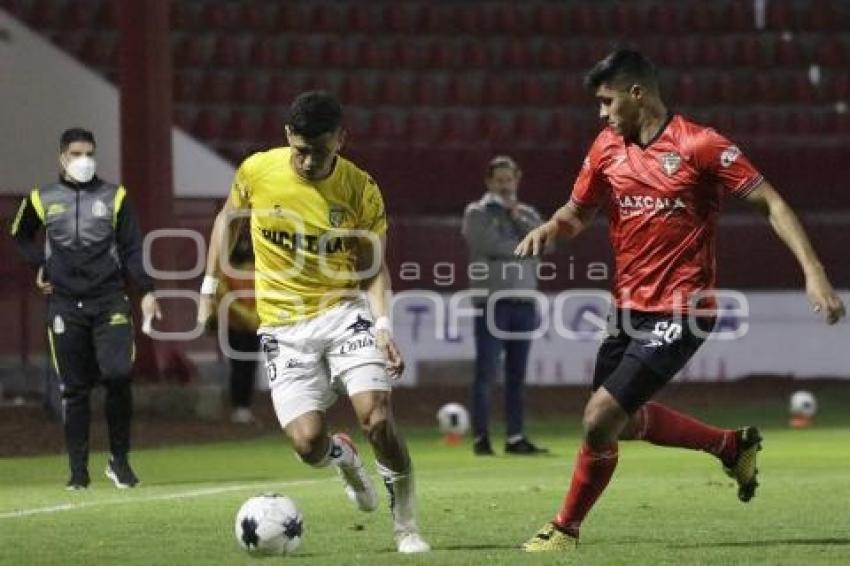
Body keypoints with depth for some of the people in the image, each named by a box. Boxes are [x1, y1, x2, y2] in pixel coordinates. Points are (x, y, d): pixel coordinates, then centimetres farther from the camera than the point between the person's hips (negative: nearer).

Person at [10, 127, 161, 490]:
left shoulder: (114, 197, 6)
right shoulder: (43, 200, 7)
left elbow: (132, 249, 6)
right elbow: (20, 236, 25)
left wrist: (146, 291, -4)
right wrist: (38, 267, 10)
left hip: (110, 300, -1)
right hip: (65, 305, 1)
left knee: (118, 375, -15)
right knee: (74, 388, 2)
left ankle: (119, 460, 0)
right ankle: (78, 470, 8)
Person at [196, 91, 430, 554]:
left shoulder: (361, 190, -10)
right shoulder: (257, 171, -8)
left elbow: (372, 267, -1)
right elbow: (228, 218, 13)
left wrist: (383, 325, -17)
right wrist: (209, 289, 12)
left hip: (344, 311, -1)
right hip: (284, 326, 1)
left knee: (376, 416, -21)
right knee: (307, 442, -14)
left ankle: (406, 526, 1)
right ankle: (342, 457, 27)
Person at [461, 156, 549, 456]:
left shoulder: (527, 214, 17)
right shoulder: (477, 213, 2)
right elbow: (490, 245, -14)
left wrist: (517, 217, -5)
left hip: (524, 302, 5)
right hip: (491, 301, -5)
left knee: (517, 375, 7)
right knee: (486, 372, -7)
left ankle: (515, 437, 10)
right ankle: (481, 437, -4)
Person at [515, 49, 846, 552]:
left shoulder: (700, 146, -14)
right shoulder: (608, 148, 5)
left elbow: (771, 204, -11)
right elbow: (577, 213, 17)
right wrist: (548, 229, -7)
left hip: (681, 311, -8)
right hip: (631, 306, 8)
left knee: (601, 417, -13)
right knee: (624, 420, 18)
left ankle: (567, 529, 6)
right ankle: (734, 445, 37)